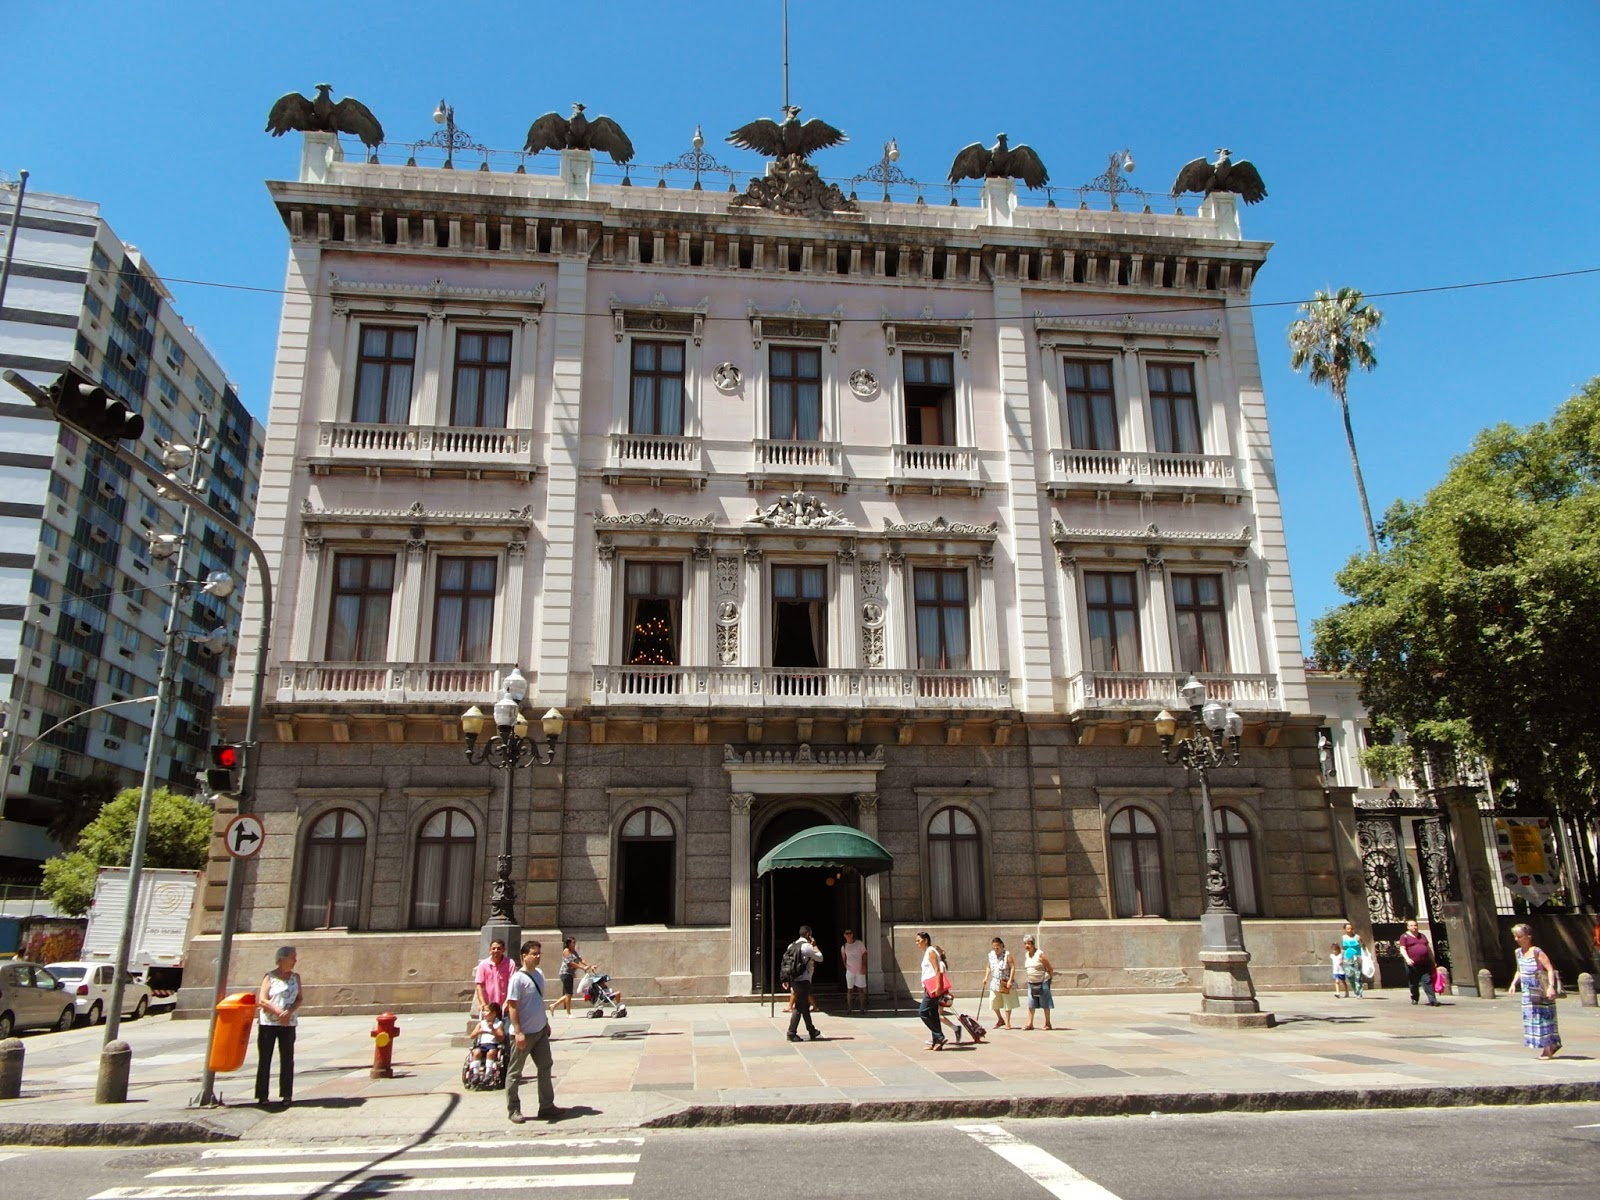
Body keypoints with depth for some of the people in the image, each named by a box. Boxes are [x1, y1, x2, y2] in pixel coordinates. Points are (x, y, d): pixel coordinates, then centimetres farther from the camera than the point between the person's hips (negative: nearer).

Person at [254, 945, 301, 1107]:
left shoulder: (295, 977, 8)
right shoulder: (270, 977, -4)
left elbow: (299, 998, 6)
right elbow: (262, 1001, -9)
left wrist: (289, 1012, -11)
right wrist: (279, 1012, -17)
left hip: (288, 1023, 3)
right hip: (268, 1023, -3)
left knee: (287, 1059, 3)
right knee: (264, 1059, 2)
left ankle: (286, 1094, 9)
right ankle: (262, 1095, 10)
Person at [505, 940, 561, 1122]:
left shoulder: (539, 974, 8)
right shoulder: (518, 978, -16)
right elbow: (512, 1006, -18)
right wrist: (518, 1032, -23)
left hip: (540, 1031, 8)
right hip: (523, 1033, -8)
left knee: (545, 1067, 10)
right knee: (515, 1073, 6)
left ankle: (546, 1107, 19)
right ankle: (513, 1110, 16)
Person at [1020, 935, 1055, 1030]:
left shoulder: (1040, 954, -13)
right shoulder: (1026, 955, 8)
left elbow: (1050, 968, -9)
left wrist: (1050, 978, -6)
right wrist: (1028, 979, 13)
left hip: (1042, 982, -6)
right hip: (1031, 983, 6)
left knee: (1045, 1003, 2)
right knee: (1031, 1004, 5)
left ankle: (1048, 1024, 10)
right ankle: (1030, 1023, 10)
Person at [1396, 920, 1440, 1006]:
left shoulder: (1422, 936, 19)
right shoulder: (1404, 936, 3)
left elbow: (1428, 948, 25)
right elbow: (1402, 949, -6)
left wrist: (1432, 959, 22)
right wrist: (1407, 958, -21)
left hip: (1425, 963, 3)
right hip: (1412, 964, -3)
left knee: (1428, 981, -8)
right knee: (1413, 983, 5)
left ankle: (1432, 1000, -13)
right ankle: (1414, 998, 22)